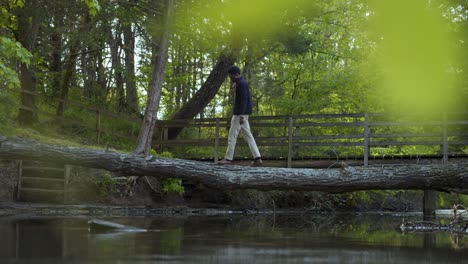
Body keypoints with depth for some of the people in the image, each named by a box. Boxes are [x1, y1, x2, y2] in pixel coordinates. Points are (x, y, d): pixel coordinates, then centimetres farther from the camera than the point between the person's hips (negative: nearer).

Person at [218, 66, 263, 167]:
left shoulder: (241, 83, -13)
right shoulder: (242, 82, 18)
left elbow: (244, 100, -21)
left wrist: (241, 115, -27)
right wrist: (233, 84, 13)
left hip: (240, 113, -10)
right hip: (242, 114, 10)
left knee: (232, 135, -5)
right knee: (248, 136, 7)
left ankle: (228, 158, -3)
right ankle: (257, 158, 2)